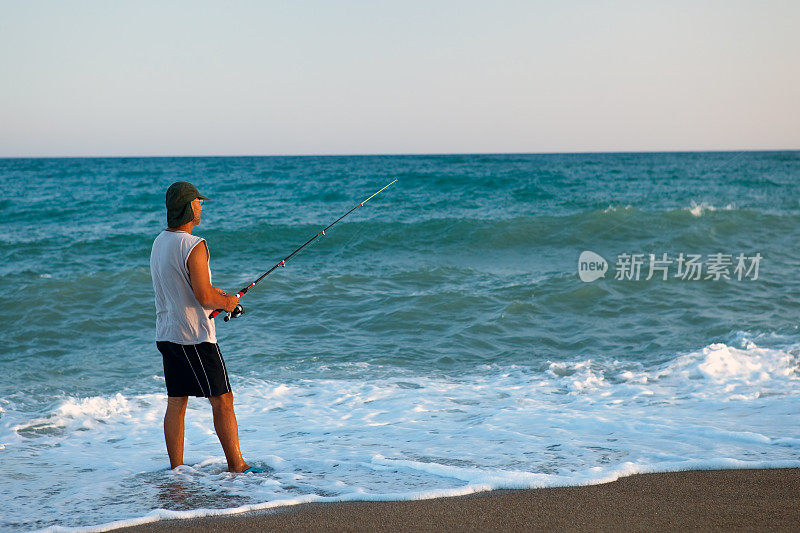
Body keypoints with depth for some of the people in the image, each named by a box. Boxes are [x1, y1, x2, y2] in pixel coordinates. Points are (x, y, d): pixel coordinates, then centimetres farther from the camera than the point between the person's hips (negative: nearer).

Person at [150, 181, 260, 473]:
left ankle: (176, 469, 13)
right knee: (222, 400, -1)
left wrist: (213, 292, 15)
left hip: (166, 335, 9)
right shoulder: (193, 246, -18)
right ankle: (236, 465, 3)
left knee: (176, 404, 11)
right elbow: (204, 297, -21)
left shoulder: (159, 242, 10)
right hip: (195, 336, -9)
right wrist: (227, 301, -1)